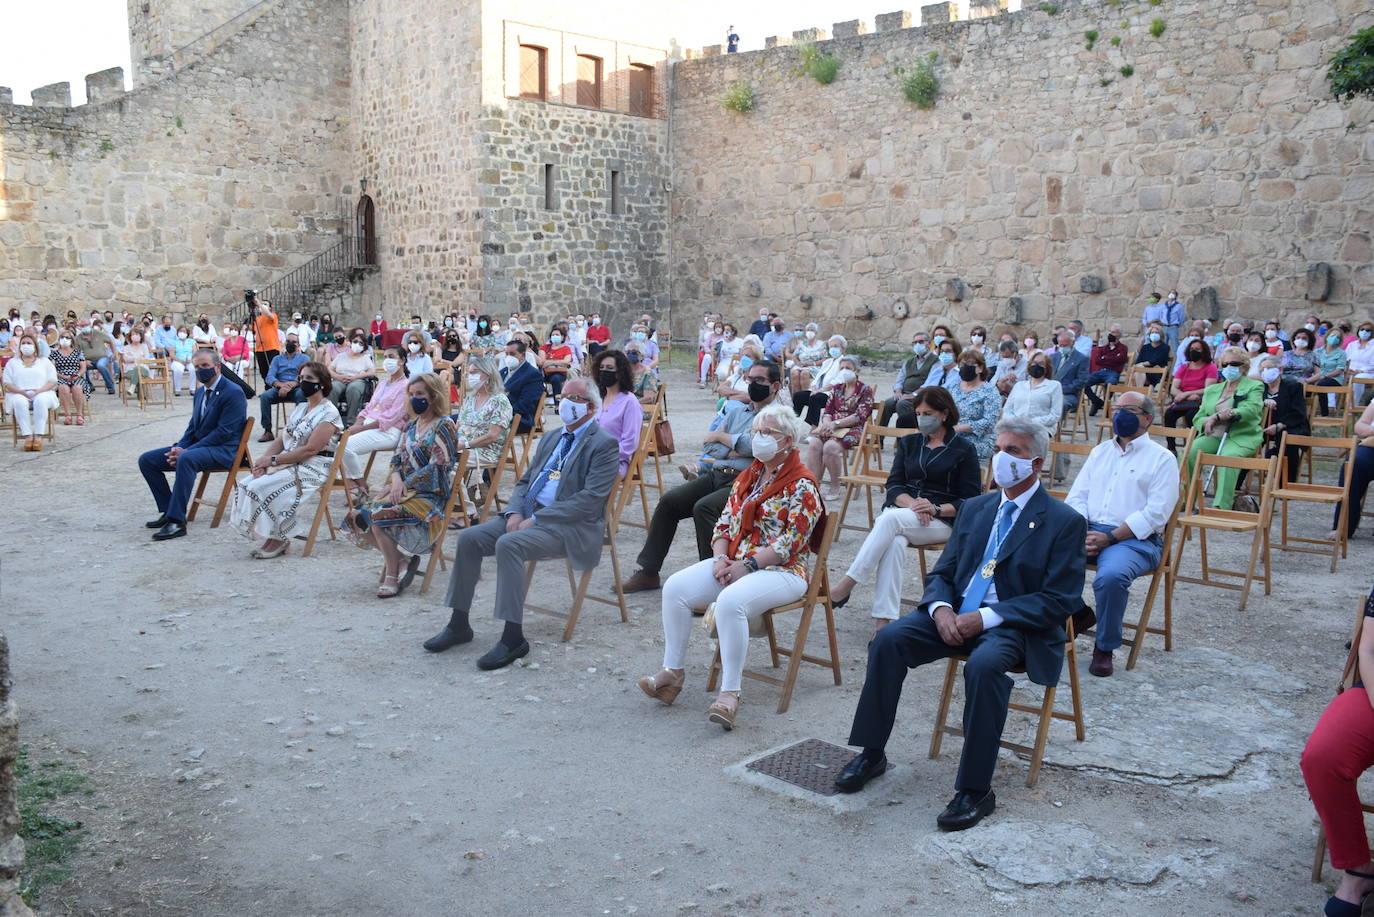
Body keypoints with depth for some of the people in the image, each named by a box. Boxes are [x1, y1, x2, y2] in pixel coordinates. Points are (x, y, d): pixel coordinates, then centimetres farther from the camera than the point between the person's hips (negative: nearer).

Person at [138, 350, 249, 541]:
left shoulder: (233, 393, -13)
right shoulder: (200, 392, 16)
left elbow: (223, 432, -19)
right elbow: (193, 427, 19)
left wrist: (185, 451, -21)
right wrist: (179, 447, -4)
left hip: (223, 450, -9)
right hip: (197, 446, 9)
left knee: (186, 459, -39)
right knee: (146, 460, 1)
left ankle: (176, 521, -36)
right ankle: (168, 511, 5)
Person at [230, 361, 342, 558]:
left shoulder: (328, 413, -10)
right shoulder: (300, 408, 16)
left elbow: (311, 449, -18)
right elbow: (281, 439, 13)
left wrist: (273, 460, -17)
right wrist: (263, 459, -7)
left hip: (313, 469, -8)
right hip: (289, 464, 8)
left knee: (260, 488, -22)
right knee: (244, 486, -10)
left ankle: (279, 539, -5)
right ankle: (271, 535, -3)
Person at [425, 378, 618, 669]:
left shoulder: (604, 444, -6)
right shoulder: (551, 438, 21)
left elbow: (590, 499, -16)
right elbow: (524, 481, 21)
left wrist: (536, 519, -18)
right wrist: (514, 512, -3)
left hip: (571, 526, -8)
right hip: (529, 515, 8)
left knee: (508, 544, -31)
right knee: (468, 538, -9)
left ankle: (513, 637, -25)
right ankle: (459, 624, 2)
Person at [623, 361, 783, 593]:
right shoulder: (737, 410, 23)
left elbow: (755, 446, -16)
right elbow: (709, 446, 16)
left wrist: (721, 437, 0)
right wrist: (733, 451, -5)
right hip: (715, 475, 7)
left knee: (704, 507, -31)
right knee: (669, 501, -7)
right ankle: (648, 572, 0)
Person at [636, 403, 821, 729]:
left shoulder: (802, 485, -7)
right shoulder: (749, 475, 16)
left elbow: (791, 541, -15)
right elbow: (724, 522, 15)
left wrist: (747, 565, -18)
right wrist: (720, 559, -5)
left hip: (782, 570, -7)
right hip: (735, 564, 8)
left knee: (730, 601, -36)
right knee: (675, 587, -13)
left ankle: (730, 693, -29)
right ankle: (673, 671, -5)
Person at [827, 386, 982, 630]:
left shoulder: (963, 449, 7)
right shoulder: (909, 443, 20)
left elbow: (970, 500, 1)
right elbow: (893, 485, 10)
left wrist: (936, 509, -16)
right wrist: (911, 503, -12)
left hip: (943, 521, -3)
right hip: (902, 510, 3)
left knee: (891, 518, -34)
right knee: (894, 542, -34)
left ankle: (846, 585, -37)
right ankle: (883, 622, -42)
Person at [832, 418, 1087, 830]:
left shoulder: (1065, 522, -2)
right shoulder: (974, 508, 16)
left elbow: (1059, 600, -10)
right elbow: (942, 572, 16)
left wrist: (986, 618, -19)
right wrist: (941, 608, -9)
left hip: (1013, 626, -5)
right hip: (955, 615, 5)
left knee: (983, 664, -36)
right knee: (888, 638, -18)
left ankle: (975, 790, -24)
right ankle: (871, 754, -5)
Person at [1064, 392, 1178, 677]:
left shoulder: (1162, 458, 5)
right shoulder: (1100, 451, 22)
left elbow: (1155, 514, -7)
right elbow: (1076, 496, 15)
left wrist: (1109, 538, -15)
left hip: (1134, 538, -4)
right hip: (1088, 531, 5)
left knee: (1111, 576, -36)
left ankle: (1105, 648, -12)